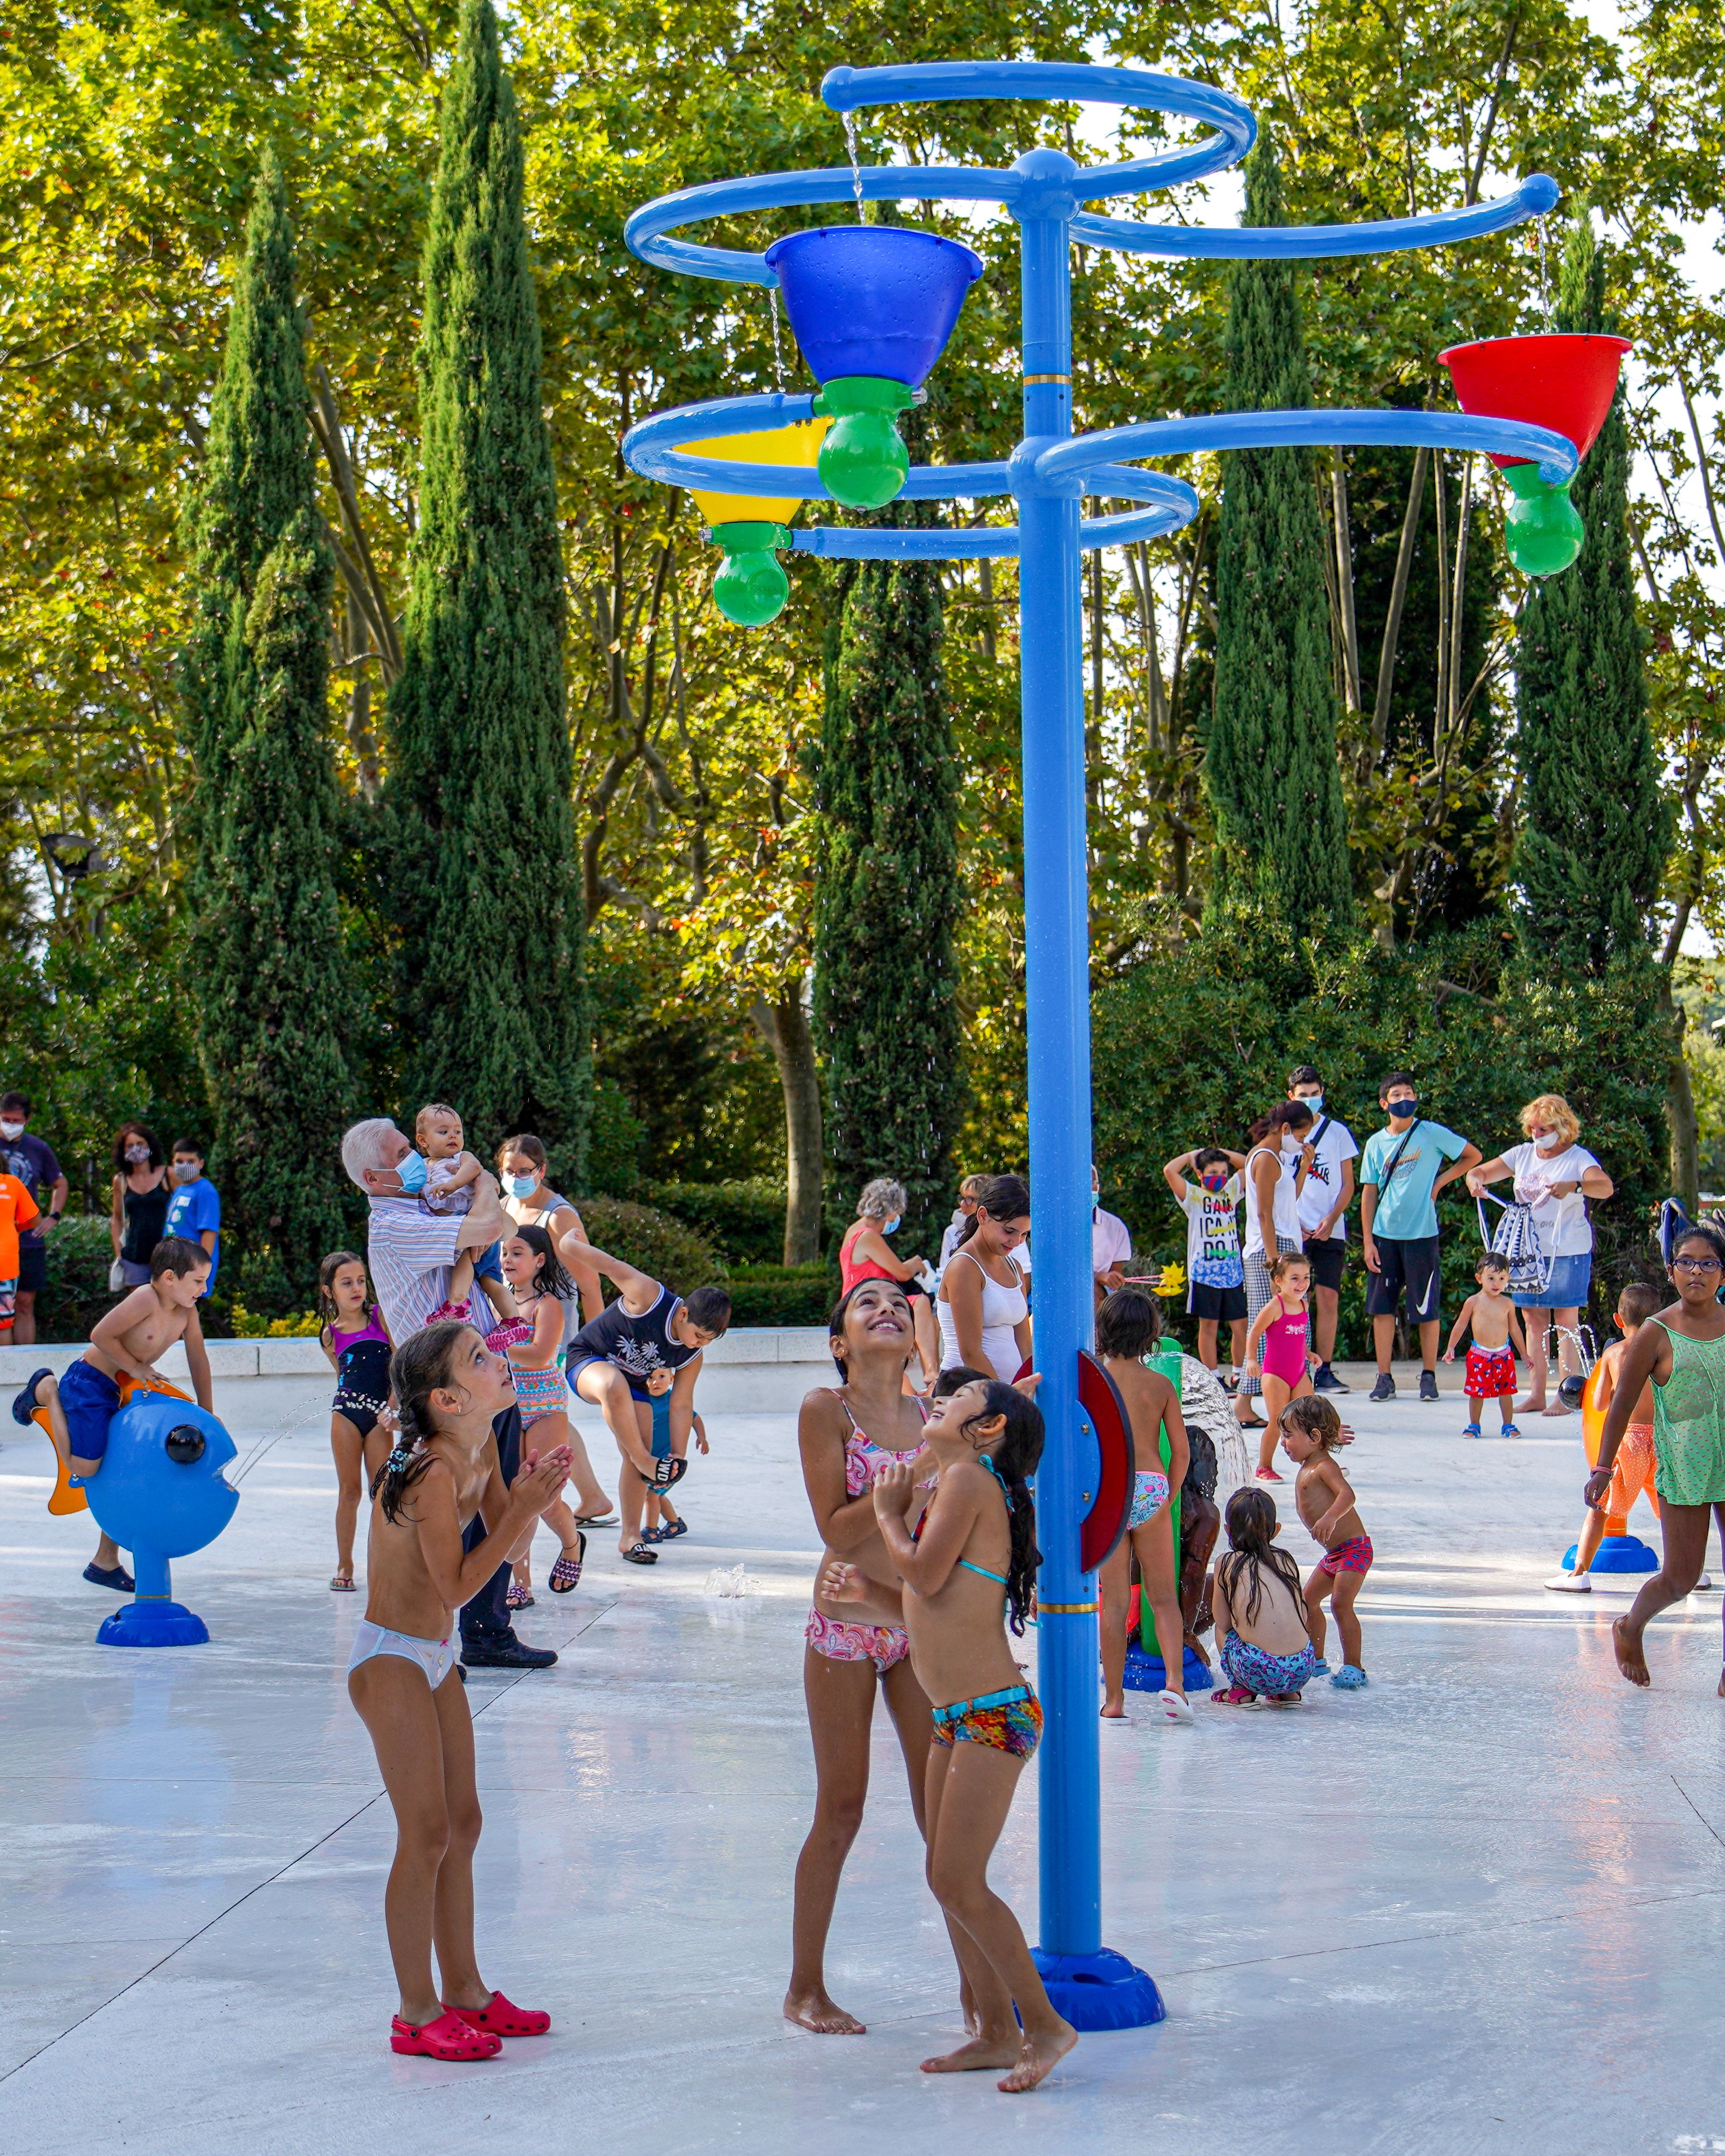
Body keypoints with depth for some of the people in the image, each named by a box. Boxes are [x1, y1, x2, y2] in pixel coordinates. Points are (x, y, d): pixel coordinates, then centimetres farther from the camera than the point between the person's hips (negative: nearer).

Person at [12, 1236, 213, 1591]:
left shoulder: (187, 1311, 0)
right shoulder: (146, 1300, -23)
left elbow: (198, 1360, 10)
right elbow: (101, 1335, -26)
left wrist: (207, 1413, 14)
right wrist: (136, 1368, -19)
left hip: (125, 1390, 8)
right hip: (90, 1383, -8)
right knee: (84, 1467, -17)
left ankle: (106, 1562, 22)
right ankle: (48, 1393, 6)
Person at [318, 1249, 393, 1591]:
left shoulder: (380, 1316, 0)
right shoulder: (331, 1335, 5)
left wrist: (392, 1405, -9)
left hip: (380, 1412, -1)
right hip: (346, 1411, 1)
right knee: (349, 1490, 3)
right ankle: (344, 1565, 10)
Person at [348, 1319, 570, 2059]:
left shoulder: (483, 1451, 1)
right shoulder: (433, 1471, -25)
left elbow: (507, 1549, 9)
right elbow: (458, 1585, -23)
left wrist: (531, 1499, -10)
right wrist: (522, 1508, -23)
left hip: (435, 1658, 9)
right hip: (392, 1658, -9)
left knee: (462, 1825, 14)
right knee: (426, 1835, -5)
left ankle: (463, 1991, 25)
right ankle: (417, 2013, 4)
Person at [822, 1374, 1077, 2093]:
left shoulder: (968, 1478, -9)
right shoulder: (947, 1486, 18)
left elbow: (925, 1575, -17)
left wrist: (890, 1513, -1)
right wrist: (867, 1592, 11)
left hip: (994, 1714, -10)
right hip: (957, 1718, 10)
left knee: (960, 1883, -10)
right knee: (947, 1881, 11)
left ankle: (1046, 2025, -1)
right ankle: (997, 2032, 19)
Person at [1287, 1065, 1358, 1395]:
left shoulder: (1338, 1132, 10)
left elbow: (1348, 1184, 9)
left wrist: (1331, 1220, -6)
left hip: (1330, 1231, 1)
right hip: (1293, 1231, -1)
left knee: (1328, 1299, -4)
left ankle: (1324, 1372, -1)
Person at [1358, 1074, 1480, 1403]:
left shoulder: (1431, 1133, -2)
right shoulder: (1376, 1143, 6)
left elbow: (1473, 1156, 7)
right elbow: (1369, 1192, 8)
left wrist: (1440, 1181, -3)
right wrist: (1367, 1241, 2)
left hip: (1421, 1234, -3)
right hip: (1384, 1235, 3)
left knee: (1427, 1309, 1)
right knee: (1381, 1308, 2)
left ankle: (1429, 1376, 12)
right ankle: (1384, 1378, 8)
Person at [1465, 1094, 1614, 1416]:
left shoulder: (1577, 1158, -5)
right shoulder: (1523, 1155, 10)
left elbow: (1605, 1187, -22)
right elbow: (1480, 1172, 12)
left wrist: (1573, 1186, -41)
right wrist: (1475, 1181, -13)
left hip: (1568, 1252, -5)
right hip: (1527, 1250, 5)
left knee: (1566, 1321, -4)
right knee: (1534, 1320, 5)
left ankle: (1567, 1396, -3)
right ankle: (1536, 1395, 8)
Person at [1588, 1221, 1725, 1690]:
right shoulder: (1656, 1334, -6)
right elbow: (1622, 1404, -2)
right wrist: (1603, 1468, -4)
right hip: (1684, 1466, -3)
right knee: (1681, 1578, 2)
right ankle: (1630, 1629, 31)